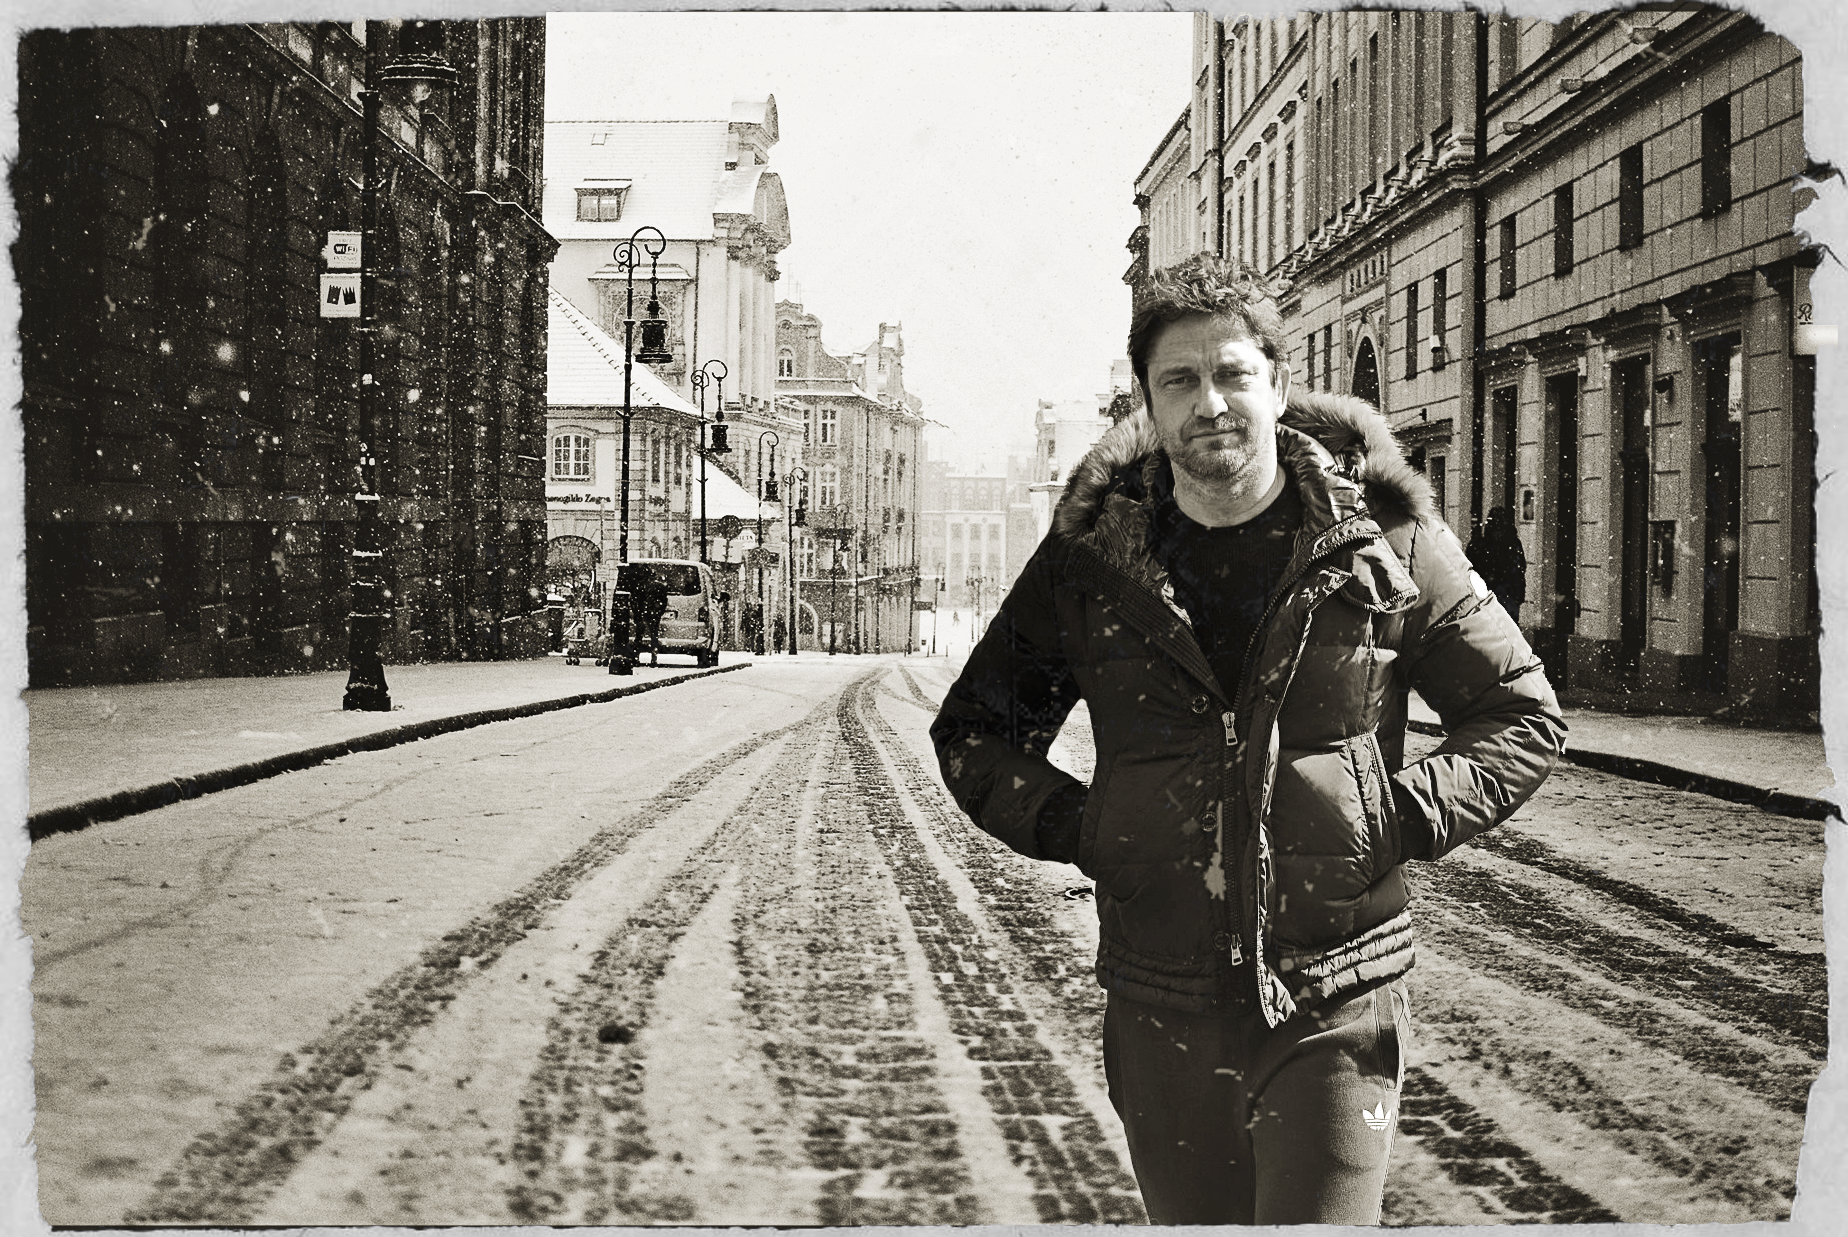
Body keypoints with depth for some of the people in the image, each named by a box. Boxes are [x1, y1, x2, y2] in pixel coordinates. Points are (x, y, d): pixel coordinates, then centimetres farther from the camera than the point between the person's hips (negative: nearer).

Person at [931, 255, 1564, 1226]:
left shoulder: (1384, 540, -3)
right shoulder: (1089, 559, 1)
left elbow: (1523, 717, 6)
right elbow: (972, 734, 12)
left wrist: (1403, 820, -8)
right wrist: (1075, 830, -3)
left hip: (1335, 1011, -2)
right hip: (1160, 1016, 2)